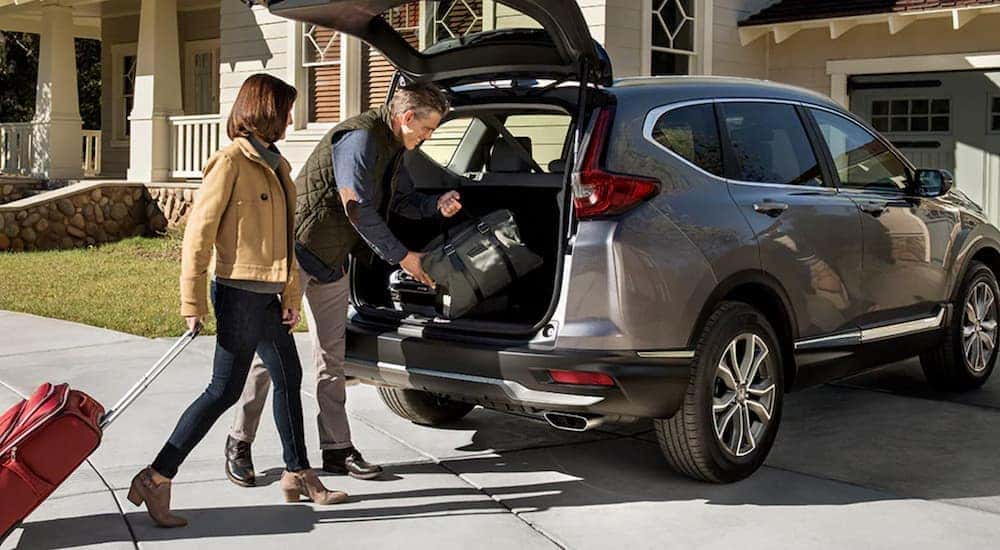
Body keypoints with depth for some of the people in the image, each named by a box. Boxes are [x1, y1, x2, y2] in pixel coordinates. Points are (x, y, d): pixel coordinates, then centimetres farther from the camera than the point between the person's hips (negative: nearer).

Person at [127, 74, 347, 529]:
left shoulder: (274, 164, 14)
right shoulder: (232, 161, -13)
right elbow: (199, 232, -15)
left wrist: (291, 294, 11)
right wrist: (193, 304, -16)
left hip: (268, 295, 9)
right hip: (240, 291, -9)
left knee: (289, 379, 15)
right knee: (225, 390, -7)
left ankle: (298, 475, 28)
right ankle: (155, 480, 0)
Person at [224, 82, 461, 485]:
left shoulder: (394, 149, 8)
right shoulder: (361, 138, -22)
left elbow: (402, 200, 18)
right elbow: (358, 210, -26)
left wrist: (436, 206, -3)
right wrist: (401, 256, -20)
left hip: (332, 260, 9)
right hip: (299, 250, -9)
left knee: (331, 356, 10)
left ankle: (337, 448, 16)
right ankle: (239, 444, 11)